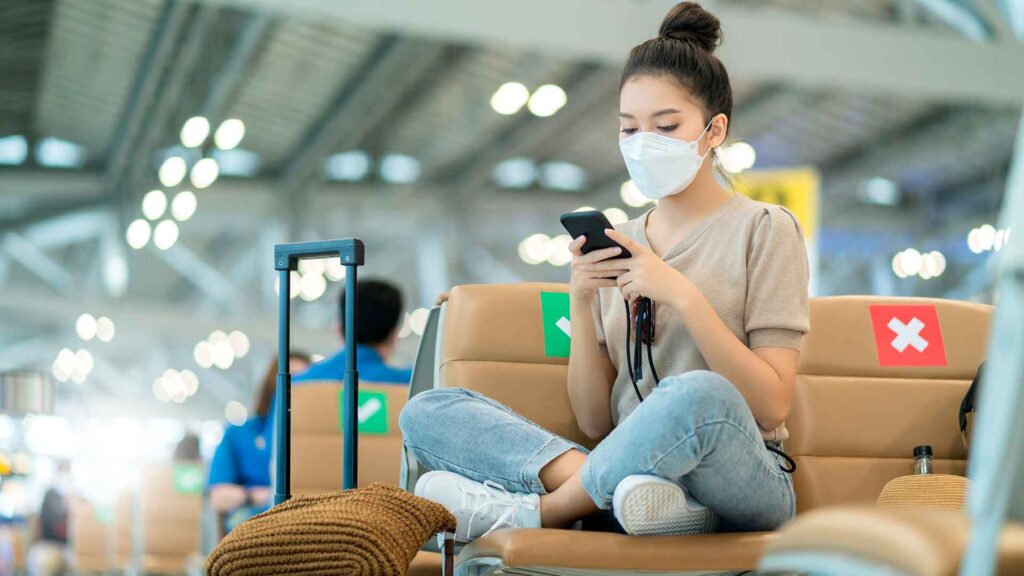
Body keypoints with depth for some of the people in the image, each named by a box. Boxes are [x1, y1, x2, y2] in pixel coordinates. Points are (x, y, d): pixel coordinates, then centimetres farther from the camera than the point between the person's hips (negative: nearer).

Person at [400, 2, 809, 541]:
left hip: (741, 485, -4)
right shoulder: (617, 247, 17)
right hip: (630, 469, 5)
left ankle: (532, 512, -19)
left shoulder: (762, 229, 5)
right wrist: (581, 301, -4)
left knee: (699, 394, -40)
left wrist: (683, 295, -14)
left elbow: (771, 407, -5)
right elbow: (597, 424, 10)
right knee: (425, 411, -11)